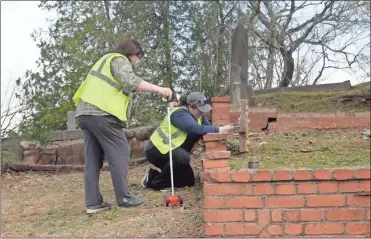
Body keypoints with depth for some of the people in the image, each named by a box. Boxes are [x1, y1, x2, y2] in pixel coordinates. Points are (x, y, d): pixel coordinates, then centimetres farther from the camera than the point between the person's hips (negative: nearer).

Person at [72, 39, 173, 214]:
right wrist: (158, 89, -17)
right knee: (119, 154, -4)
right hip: (102, 113, -9)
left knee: (93, 159, 6)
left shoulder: (105, 60, 31)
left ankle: (93, 203, 6)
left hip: (84, 113, 9)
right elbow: (131, 82, -16)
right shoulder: (119, 60, 1)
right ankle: (124, 198, -2)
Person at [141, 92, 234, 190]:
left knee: (189, 181, 9)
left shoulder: (197, 114, 4)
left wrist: (220, 131, -27)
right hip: (157, 149, -9)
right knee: (183, 157, -37)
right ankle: (156, 182, -16)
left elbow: (207, 128, -7)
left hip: (170, 149, 10)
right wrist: (219, 130, -39)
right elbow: (196, 129, -40)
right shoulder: (180, 114, -25)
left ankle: (155, 175, 19)